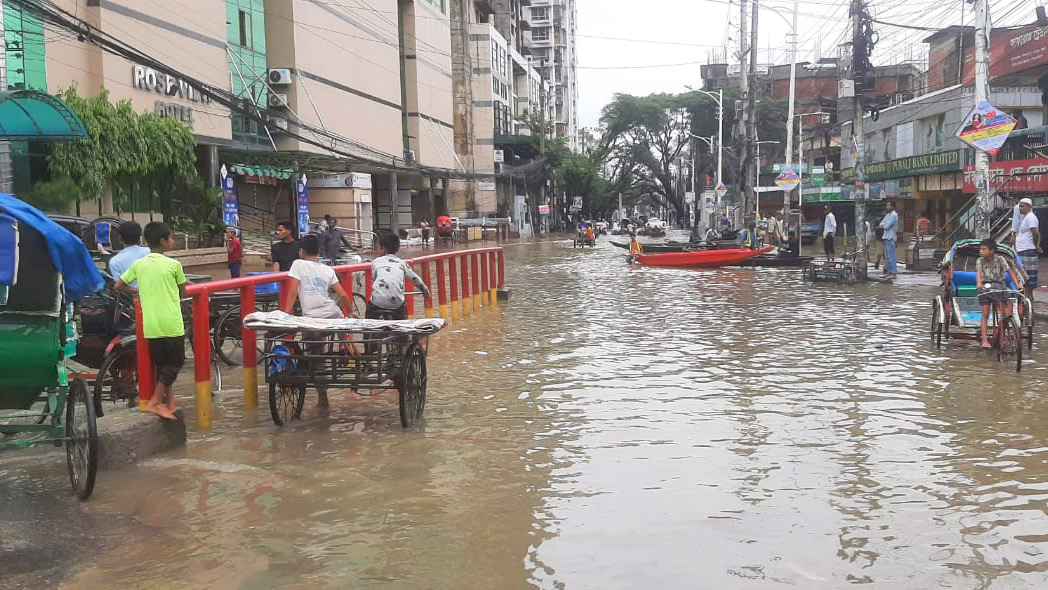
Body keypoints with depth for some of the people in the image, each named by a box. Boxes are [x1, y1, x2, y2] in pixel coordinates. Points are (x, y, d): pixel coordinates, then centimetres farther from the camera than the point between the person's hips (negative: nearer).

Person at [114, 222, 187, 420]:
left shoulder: (138, 264, 5)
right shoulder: (174, 264, -6)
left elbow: (119, 286, 12)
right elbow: (183, 293, 4)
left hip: (150, 326, 4)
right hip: (172, 324, -4)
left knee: (161, 365, 15)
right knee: (175, 362, 7)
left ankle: (168, 401, 21)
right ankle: (155, 402, 0)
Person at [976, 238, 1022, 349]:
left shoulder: (1000, 259, -4)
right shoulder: (980, 261, -4)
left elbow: (1010, 272, -6)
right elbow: (978, 272, -19)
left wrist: (1017, 284, -19)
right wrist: (979, 283, -38)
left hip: (999, 287, 0)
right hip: (985, 288, 0)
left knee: (1008, 313, -9)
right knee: (985, 315, -5)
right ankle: (984, 340, -5)